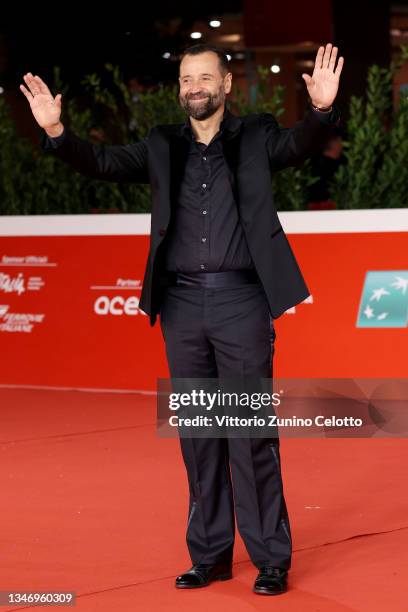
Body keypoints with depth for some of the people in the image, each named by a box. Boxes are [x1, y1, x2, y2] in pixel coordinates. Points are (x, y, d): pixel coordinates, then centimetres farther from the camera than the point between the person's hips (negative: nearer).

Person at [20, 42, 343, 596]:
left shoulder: (256, 137, 5)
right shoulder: (162, 146, 13)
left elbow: (299, 145, -13)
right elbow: (103, 163, 3)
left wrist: (322, 110, -34)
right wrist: (56, 132, -15)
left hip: (242, 300, -3)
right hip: (183, 303, 3)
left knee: (252, 433, -3)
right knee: (197, 434, 8)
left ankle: (271, 559, 5)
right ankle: (210, 554, 17)